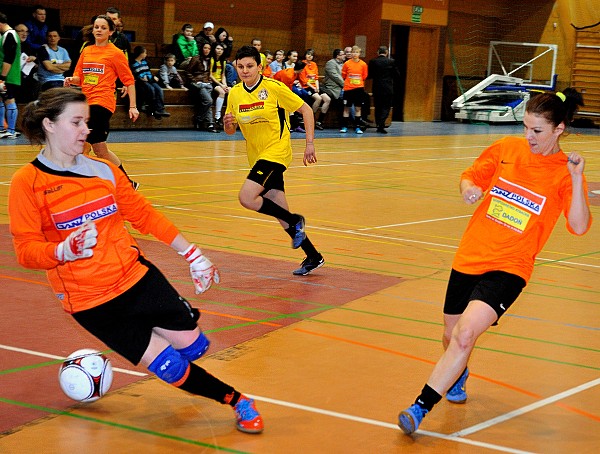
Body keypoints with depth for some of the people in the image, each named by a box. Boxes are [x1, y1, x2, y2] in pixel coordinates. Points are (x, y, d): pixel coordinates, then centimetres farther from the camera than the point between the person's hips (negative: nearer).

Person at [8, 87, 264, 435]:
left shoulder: (103, 169, 4)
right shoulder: (27, 183, -9)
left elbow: (144, 215, 12)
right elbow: (26, 250, -12)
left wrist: (192, 254, 10)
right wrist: (66, 250, -32)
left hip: (137, 276, 4)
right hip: (89, 301, -4)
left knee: (194, 345, -1)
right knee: (168, 366, -6)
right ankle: (235, 400, 16)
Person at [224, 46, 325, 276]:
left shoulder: (273, 87, -12)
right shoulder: (234, 93, 3)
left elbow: (306, 110, -7)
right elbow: (231, 130, 11)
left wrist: (310, 144, -11)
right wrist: (228, 124, -13)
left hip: (276, 151, -6)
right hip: (257, 156, 6)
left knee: (247, 198, -22)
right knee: (280, 213, 7)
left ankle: (295, 221, -2)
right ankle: (313, 257, 21)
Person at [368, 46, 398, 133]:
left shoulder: (373, 62, -3)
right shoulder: (391, 62, -6)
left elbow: (369, 75, 1)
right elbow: (397, 74, -1)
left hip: (377, 88, 2)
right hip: (388, 89, -2)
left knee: (378, 107, 13)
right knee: (386, 107, 2)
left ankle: (379, 125, 14)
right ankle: (381, 125, -12)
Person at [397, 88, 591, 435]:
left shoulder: (565, 173, -8)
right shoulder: (506, 149, 2)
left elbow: (579, 227, -18)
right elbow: (471, 176, 16)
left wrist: (576, 178, -28)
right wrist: (468, 188, -8)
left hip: (508, 267, -4)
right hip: (469, 258, 5)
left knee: (465, 334, -24)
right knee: (452, 337, 16)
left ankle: (420, 408, -16)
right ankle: (458, 376, 51)